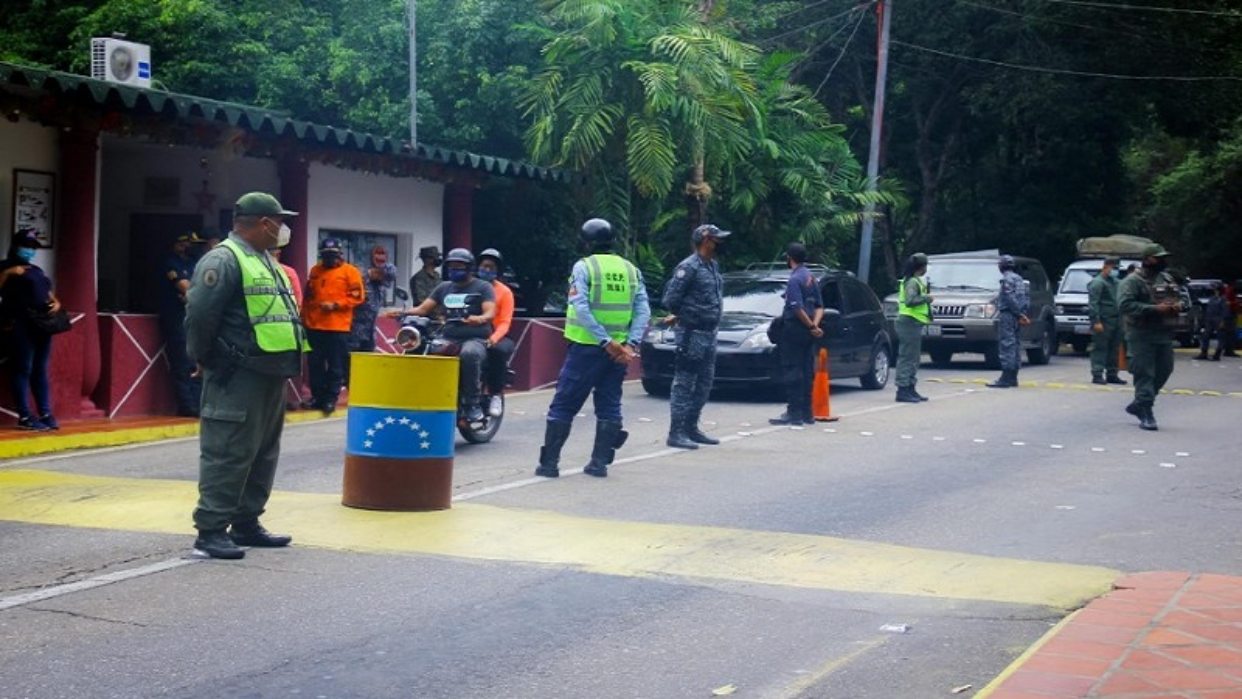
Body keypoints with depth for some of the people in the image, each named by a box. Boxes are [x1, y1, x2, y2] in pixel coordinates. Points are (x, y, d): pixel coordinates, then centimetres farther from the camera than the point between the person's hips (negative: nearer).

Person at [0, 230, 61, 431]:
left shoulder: (37, 270, 24)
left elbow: (49, 294, 26)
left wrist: (56, 303, 5)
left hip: (41, 323, 7)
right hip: (19, 324, -7)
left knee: (40, 371, 6)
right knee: (23, 369, -9)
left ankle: (45, 414, 6)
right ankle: (24, 417, -10)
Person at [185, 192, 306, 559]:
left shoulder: (266, 262, 19)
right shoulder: (223, 260, -13)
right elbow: (199, 315, -19)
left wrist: (289, 362, 18)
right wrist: (204, 358, -9)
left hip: (271, 375, 10)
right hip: (237, 377, -10)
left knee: (263, 453, 14)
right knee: (228, 453, -7)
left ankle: (246, 524, 23)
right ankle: (211, 529, -2)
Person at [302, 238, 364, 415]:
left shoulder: (350, 271, -1)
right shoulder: (315, 271, 13)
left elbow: (357, 297, -6)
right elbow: (308, 296, 19)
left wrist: (335, 305, -14)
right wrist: (305, 317, 12)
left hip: (338, 327, -5)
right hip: (315, 325, 5)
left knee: (336, 365, -1)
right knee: (315, 363, 8)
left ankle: (331, 398, 4)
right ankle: (317, 396, 17)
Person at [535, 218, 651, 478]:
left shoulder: (584, 267, -4)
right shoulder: (631, 270, 9)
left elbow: (581, 309, -16)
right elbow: (643, 310, -1)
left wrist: (606, 342, -18)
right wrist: (631, 344, -8)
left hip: (587, 347, -4)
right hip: (620, 349, 4)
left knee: (563, 405, 3)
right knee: (609, 406, 12)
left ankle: (549, 463, 2)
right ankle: (599, 462, 9)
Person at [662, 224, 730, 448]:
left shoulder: (713, 266, 13)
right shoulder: (688, 267, -14)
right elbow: (670, 299, -16)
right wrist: (685, 316, -1)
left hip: (709, 334, 9)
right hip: (692, 334, -9)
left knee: (704, 384, 14)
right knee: (684, 384, -5)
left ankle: (691, 428, 23)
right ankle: (676, 433, -3)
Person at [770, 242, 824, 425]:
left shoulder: (795, 279, -14)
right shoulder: (811, 277, 14)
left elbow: (798, 308, -22)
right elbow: (819, 306, 14)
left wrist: (811, 325, -12)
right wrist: (815, 324, 0)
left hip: (794, 329, -9)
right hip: (807, 333, 9)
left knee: (792, 372, -6)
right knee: (806, 372, 11)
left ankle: (794, 413, -8)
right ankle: (806, 413, 15)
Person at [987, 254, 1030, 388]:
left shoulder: (1007, 279, -10)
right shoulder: (1019, 279, 19)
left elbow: (1010, 298, -17)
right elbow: (1026, 298, 16)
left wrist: (1019, 314, -14)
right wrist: (1022, 314, 10)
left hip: (1007, 315, -9)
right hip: (1017, 317, 9)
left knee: (1007, 346, -11)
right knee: (1015, 345, 10)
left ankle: (1006, 378, -15)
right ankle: (1013, 377, 13)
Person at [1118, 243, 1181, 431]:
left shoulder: (1166, 278, 17)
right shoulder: (1133, 281, -9)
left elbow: (1180, 297, 28)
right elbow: (1126, 304, -20)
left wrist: (1179, 305, 2)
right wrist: (1154, 309, -24)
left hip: (1164, 334, 8)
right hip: (1142, 335, -8)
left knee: (1164, 370, 11)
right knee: (1145, 374, -8)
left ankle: (1138, 405, 25)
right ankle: (1146, 415, -6)